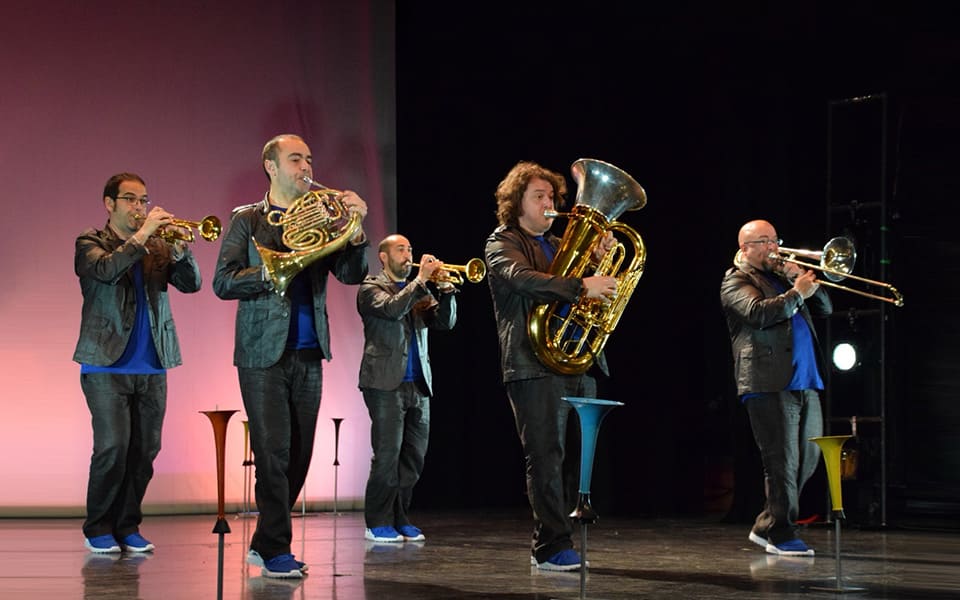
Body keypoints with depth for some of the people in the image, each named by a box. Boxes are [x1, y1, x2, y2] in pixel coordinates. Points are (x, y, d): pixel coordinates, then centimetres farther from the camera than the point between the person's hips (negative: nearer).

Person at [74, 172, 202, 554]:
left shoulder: (157, 248, 15)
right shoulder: (91, 243, 4)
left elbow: (191, 283, 3)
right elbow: (106, 270, -18)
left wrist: (180, 249, -14)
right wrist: (141, 236, -20)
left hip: (152, 368, 4)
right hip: (107, 365, -4)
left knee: (145, 450, 2)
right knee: (113, 447, -11)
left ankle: (127, 526, 14)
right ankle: (98, 528, 3)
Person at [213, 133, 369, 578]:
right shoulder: (248, 220, 3)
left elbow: (352, 275, 1)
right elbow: (223, 282, -6)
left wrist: (356, 228, -15)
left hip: (309, 354, 4)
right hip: (264, 353, -4)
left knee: (298, 457, 6)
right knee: (273, 453, -7)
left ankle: (264, 544, 19)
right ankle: (276, 550, 1)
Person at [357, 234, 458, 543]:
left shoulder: (419, 290, 20)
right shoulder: (371, 287, 2)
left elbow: (445, 323, 9)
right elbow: (392, 309, -18)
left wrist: (446, 290, -6)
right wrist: (421, 280, -16)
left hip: (418, 384, 6)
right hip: (386, 384, -6)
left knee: (414, 458, 6)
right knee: (387, 455, -8)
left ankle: (399, 518, 14)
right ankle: (378, 523, -1)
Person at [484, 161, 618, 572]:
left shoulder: (560, 245, 24)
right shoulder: (502, 244, 2)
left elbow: (588, 289, 20)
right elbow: (522, 278, -19)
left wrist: (599, 261, 1)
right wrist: (581, 286, -28)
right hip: (534, 364, -7)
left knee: (575, 457, 5)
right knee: (546, 456, -11)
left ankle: (547, 544, 12)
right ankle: (553, 548, -10)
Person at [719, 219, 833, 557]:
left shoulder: (782, 277, 25)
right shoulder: (736, 281, 1)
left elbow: (824, 309, 22)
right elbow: (760, 313, -18)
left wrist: (807, 282, 6)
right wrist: (797, 293, -11)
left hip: (806, 384, 8)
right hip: (771, 385, -8)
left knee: (806, 460, 11)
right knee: (782, 462, -7)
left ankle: (766, 527, 20)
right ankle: (781, 535, 1)